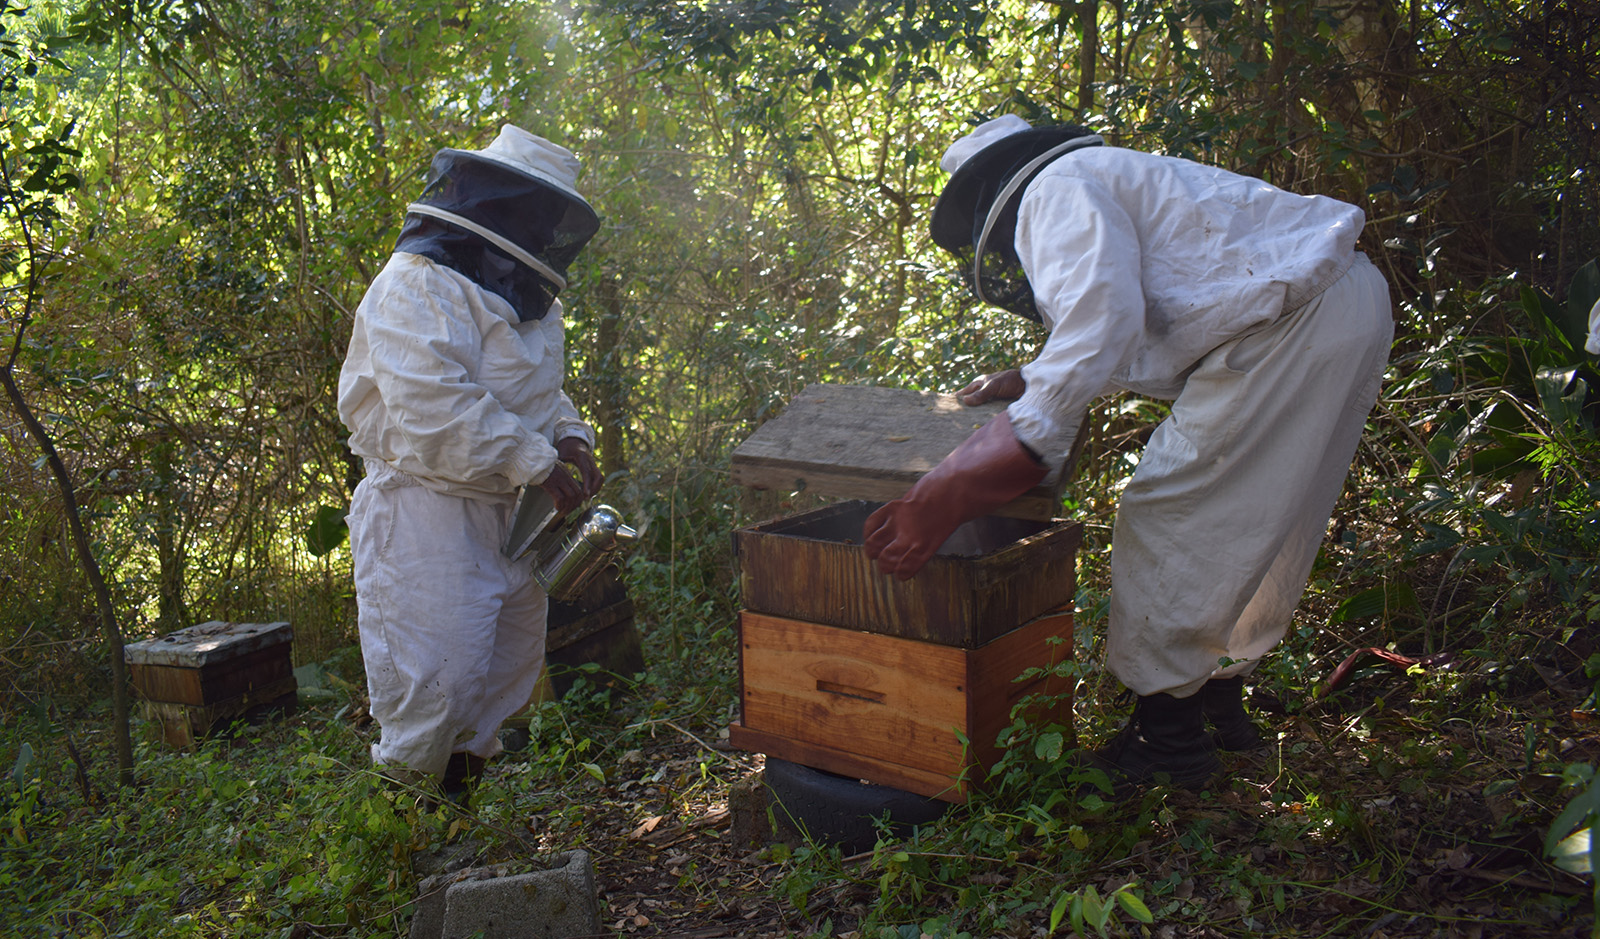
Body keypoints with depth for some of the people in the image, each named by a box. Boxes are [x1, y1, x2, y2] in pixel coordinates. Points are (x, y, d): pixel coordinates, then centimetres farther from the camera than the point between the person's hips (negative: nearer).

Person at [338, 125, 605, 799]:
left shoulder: (518, 297, 16)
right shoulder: (418, 286, -16)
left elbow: (536, 391, 26)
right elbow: (432, 406, -27)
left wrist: (568, 434, 3)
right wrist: (536, 463, -24)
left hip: (499, 513, 10)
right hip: (425, 517, -10)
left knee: (510, 669, 17)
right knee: (435, 678, -9)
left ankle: (457, 786, 33)